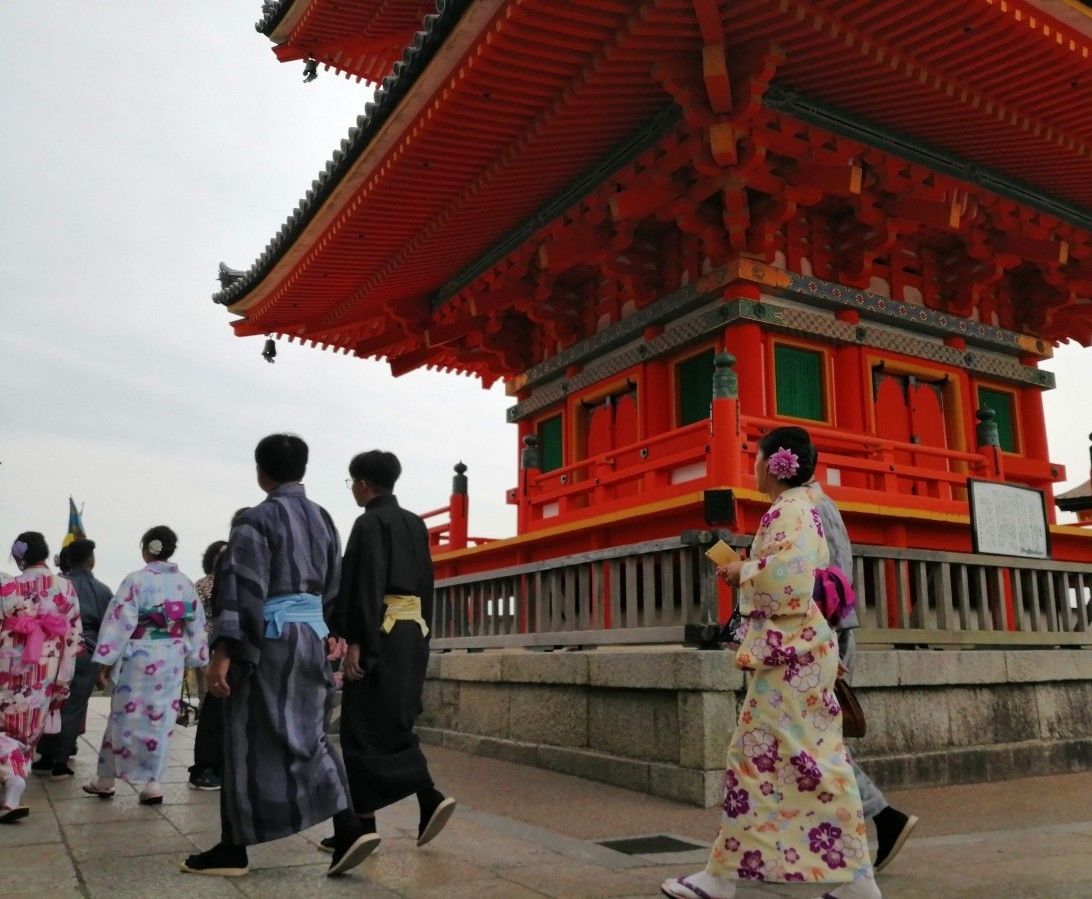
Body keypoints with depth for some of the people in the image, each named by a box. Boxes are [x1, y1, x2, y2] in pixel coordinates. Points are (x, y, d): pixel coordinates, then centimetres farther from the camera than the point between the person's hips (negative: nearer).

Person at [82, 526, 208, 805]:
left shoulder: (136, 580, -11)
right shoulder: (185, 583, 4)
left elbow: (119, 621, -13)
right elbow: (196, 625, 9)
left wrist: (104, 660, -8)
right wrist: (193, 657, 18)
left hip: (139, 659, -3)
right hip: (172, 660, 4)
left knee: (126, 716, 9)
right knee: (160, 720, 8)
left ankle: (106, 780, 22)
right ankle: (153, 782, 9)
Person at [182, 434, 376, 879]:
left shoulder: (257, 520, -10)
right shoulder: (322, 518, 11)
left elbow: (242, 589, -18)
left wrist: (223, 651, -19)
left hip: (268, 640, -6)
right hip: (312, 636, 7)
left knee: (249, 743, 4)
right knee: (307, 736, 11)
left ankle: (233, 849, 15)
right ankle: (349, 829, -1)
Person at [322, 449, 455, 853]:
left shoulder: (370, 523, -10)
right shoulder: (415, 524, 14)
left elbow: (366, 586, -18)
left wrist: (355, 642, -17)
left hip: (381, 635, -8)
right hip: (414, 633, 8)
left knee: (364, 729, 1)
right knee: (394, 724, 15)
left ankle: (363, 827, 6)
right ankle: (430, 798, 4)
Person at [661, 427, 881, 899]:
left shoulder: (791, 509, -11)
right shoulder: (794, 510, 18)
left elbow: (790, 571, -25)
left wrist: (741, 571, -10)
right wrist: (745, 569, 14)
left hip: (789, 652, -10)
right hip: (783, 651, 10)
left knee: (807, 758, -4)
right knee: (755, 755, 8)